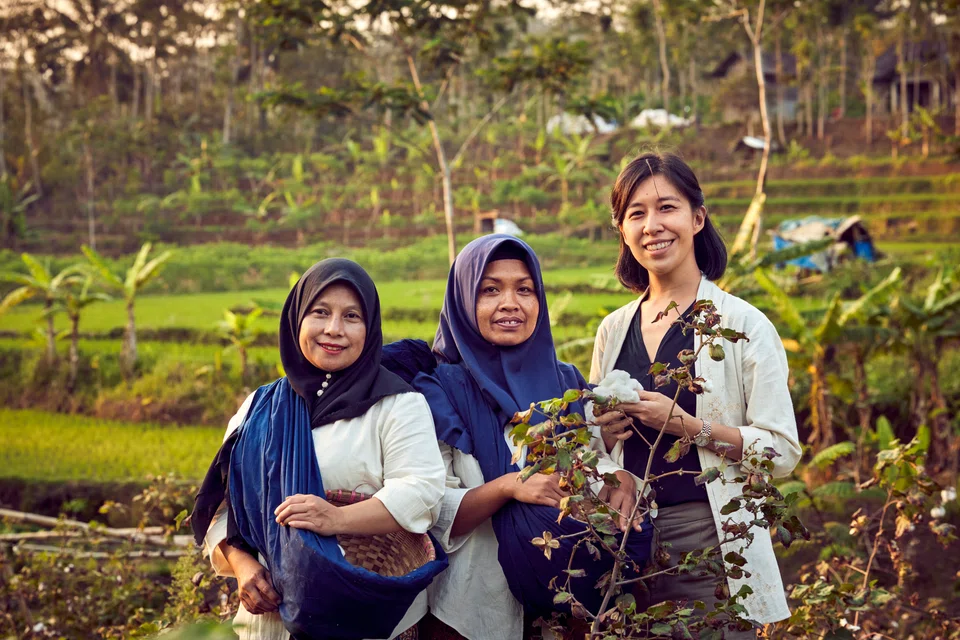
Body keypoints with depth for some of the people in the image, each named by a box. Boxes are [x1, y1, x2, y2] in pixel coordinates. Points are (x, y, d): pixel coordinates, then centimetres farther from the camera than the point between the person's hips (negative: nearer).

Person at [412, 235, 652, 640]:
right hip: (479, 603, -3)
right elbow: (430, 514, -11)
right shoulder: (439, 389, -7)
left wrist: (621, 482, -16)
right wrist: (507, 486, -26)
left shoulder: (565, 383, 5)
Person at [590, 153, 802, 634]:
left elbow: (782, 451, -10)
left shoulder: (743, 324, -6)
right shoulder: (613, 330, 9)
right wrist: (603, 432, -3)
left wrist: (687, 424, -19)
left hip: (710, 540, -4)